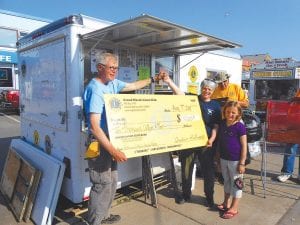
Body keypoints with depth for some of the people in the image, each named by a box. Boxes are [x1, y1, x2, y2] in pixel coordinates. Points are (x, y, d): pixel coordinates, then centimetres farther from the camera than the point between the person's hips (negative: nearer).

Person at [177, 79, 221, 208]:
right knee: (186, 169, 11)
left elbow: (215, 126, 0)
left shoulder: (215, 106, 4)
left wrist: (211, 140, -16)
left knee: (208, 170, 9)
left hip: (206, 143, 0)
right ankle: (186, 194, 31)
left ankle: (209, 197, 30)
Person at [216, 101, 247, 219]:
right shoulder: (222, 124, 2)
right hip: (224, 159, 6)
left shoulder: (240, 127, -14)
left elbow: (244, 146, -12)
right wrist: (218, 157, 12)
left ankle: (233, 208, 18)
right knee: (226, 181, 20)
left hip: (235, 160, -6)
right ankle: (226, 202, 37)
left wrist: (242, 163, -13)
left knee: (236, 183, 7)